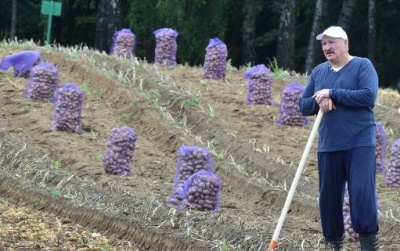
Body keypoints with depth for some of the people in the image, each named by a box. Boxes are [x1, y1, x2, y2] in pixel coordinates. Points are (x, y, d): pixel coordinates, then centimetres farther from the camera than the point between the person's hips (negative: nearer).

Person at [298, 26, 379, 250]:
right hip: (328, 145, 5)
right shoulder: (318, 72, 13)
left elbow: (369, 96, -18)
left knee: (362, 192, -14)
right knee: (329, 196, 7)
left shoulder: (362, 66, -3)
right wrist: (319, 101, -11)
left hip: (359, 143, -5)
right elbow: (304, 106, 12)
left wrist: (332, 93, -17)